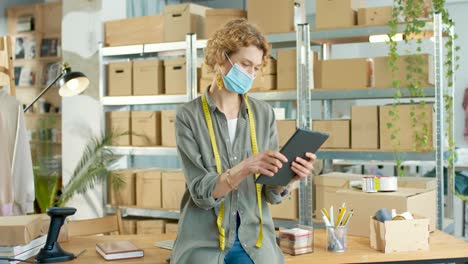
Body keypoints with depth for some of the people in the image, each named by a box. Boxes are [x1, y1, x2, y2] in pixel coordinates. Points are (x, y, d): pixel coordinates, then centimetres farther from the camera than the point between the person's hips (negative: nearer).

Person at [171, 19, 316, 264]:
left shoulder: (264, 113, 1)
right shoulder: (189, 115, -7)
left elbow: (271, 194, 1)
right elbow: (201, 191, -14)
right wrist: (246, 167, -29)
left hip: (254, 241, 2)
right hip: (205, 243, -2)